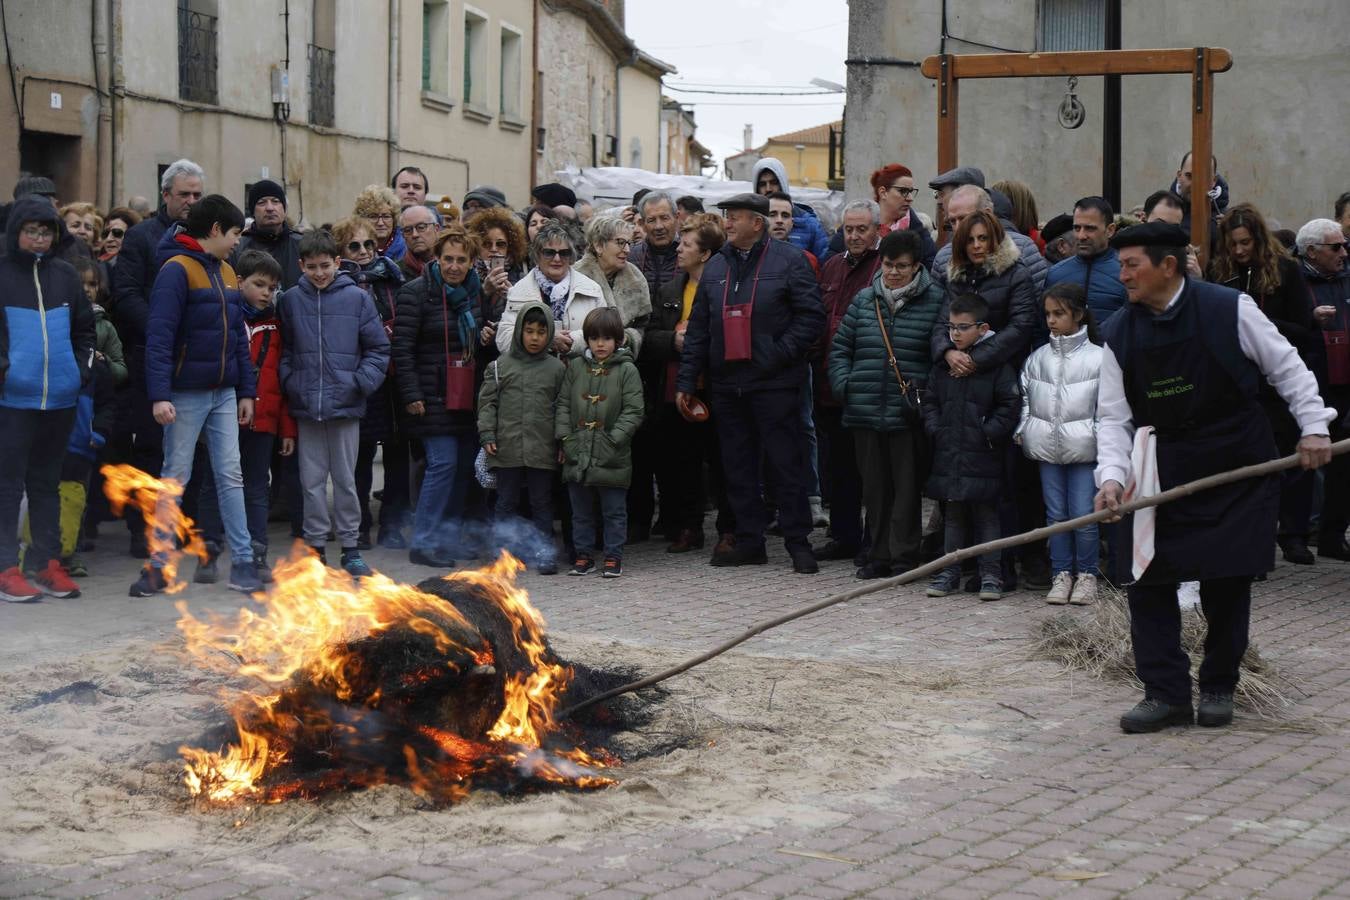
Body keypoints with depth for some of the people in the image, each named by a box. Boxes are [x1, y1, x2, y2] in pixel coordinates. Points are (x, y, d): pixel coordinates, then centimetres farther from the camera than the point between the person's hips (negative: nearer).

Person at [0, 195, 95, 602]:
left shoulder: (64, 275, 11)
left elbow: (84, 328, 19)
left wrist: (81, 367, 7)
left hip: (60, 397, 4)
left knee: (47, 482, 12)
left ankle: (46, 564, 18)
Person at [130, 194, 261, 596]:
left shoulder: (227, 273, 12)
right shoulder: (177, 270, -12)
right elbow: (159, 336, -18)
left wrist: (246, 390, 13)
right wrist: (159, 394, -24)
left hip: (224, 393, 7)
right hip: (186, 394, -7)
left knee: (230, 476, 5)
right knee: (175, 477, 0)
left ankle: (242, 562, 8)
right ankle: (159, 566, 7)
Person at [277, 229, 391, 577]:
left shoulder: (357, 298, -2)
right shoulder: (291, 301, 3)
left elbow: (378, 348, 1)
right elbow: (283, 350, 11)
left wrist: (361, 382, -9)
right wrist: (290, 383, -3)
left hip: (346, 405, -1)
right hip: (306, 406, 2)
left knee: (346, 480, 6)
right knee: (312, 480, 7)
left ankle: (350, 546, 15)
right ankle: (315, 545, 16)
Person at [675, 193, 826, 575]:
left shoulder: (789, 260, -3)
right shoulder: (716, 266, 14)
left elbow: (811, 316, -7)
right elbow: (698, 328, 15)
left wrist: (780, 354, -15)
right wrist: (686, 381, 9)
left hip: (774, 382, -5)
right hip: (726, 383, 6)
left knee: (785, 464, -2)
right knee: (738, 467, 8)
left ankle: (798, 543, 4)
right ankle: (749, 540, 16)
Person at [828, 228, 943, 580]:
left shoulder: (934, 301, -2)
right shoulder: (864, 300, 11)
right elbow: (840, 347, 17)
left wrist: (929, 393, -12)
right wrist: (843, 384, 3)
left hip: (908, 415, -4)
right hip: (864, 412, 4)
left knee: (907, 487, 0)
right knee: (874, 487, 9)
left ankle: (904, 557, 7)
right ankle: (879, 555, 17)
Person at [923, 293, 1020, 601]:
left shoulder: (997, 365, -6)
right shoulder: (943, 366, 11)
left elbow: (1010, 405, -8)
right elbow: (930, 401, 18)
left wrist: (988, 433, -13)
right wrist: (934, 429, 4)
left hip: (982, 457, -5)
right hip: (948, 454, 5)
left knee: (986, 515, 1)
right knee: (953, 515, 13)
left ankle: (990, 575, 7)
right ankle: (950, 572, 19)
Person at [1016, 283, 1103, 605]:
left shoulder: (1097, 358, -3)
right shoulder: (1037, 358, 8)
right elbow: (1024, 396, 13)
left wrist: (1099, 436, -9)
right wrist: (1022, 431, 3)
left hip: (1083, 447, -4)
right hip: (1046, 446, 4)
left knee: (1083, 515, -4)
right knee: (1055, 514, 7)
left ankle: (1086, 575, 9)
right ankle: (1061, 574, 15)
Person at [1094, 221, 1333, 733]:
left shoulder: (1230, 310, -11)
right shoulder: (1120, 335, -2)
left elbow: (1285, 368, 1)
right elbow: (1114, 416, 1)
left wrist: (1313, 426, -3)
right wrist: (1112, 475, -12)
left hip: (1239, 468, -3)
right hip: (1166, 474, 3)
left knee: (1227, 584, 3)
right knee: (1149, 582, -4)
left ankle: (1218, 689, 19)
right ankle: (1166, 693, 4)